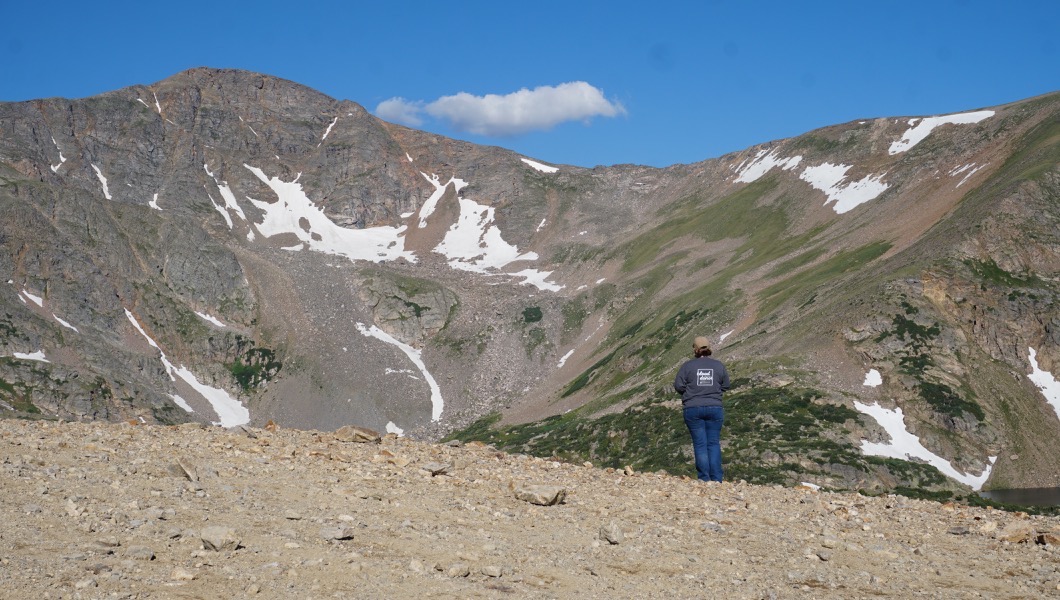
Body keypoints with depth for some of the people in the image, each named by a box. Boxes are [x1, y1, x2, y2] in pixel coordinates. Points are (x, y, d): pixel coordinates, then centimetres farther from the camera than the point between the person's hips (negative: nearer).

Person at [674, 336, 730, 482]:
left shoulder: (688, 366, -5)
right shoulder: (719, 365, 1)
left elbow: (678, 385, -4)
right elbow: (725, 385, 9)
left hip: (693, 409, -1)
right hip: (715, 408, 1)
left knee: (700, 445, 3)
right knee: (714, 444, 7)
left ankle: (704, 479, 2)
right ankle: (716, 479, 2)